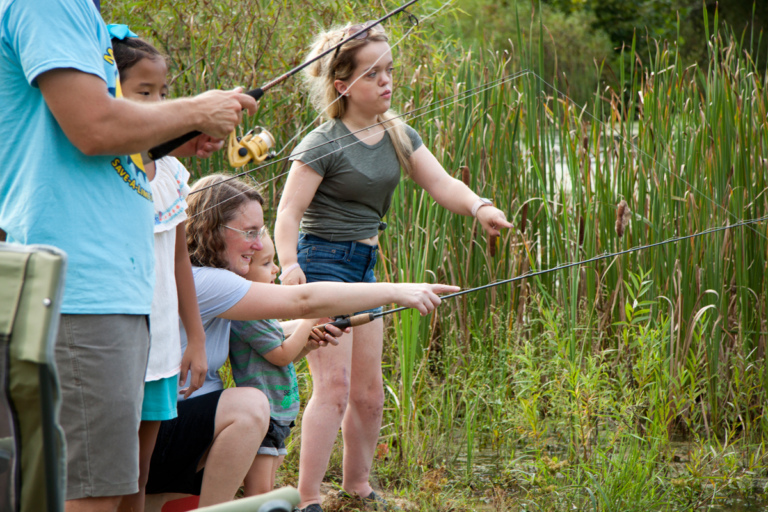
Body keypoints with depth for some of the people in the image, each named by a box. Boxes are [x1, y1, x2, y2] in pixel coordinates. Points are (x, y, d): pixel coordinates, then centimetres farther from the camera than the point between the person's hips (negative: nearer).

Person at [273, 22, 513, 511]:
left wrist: (479, 206, -22)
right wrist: (289, 264, -34)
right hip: (323, 262, -7)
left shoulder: (398, 136, 8)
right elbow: (289, 211, -17)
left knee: (369, 393, 12)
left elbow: (442, 183, -1)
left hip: (364, 267, 8)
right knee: (334, 385, -16)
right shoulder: (323, 144, -13)